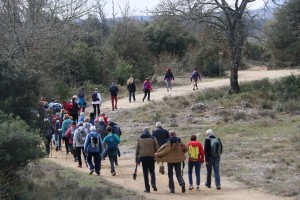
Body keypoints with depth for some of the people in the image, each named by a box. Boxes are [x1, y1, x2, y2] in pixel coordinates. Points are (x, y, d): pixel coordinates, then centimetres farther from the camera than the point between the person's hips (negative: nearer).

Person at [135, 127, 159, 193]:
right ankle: (153, 184, -8)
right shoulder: (153, 138, 1)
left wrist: (137, 159, 9)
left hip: (143, 157, 0)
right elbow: (156, 148, -1)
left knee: (145, 173, 6)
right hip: (151, 157, 0)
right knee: (152, 171, 15)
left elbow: (137, 150, 5)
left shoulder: (139, 139, 6)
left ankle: (147, 188, 4)